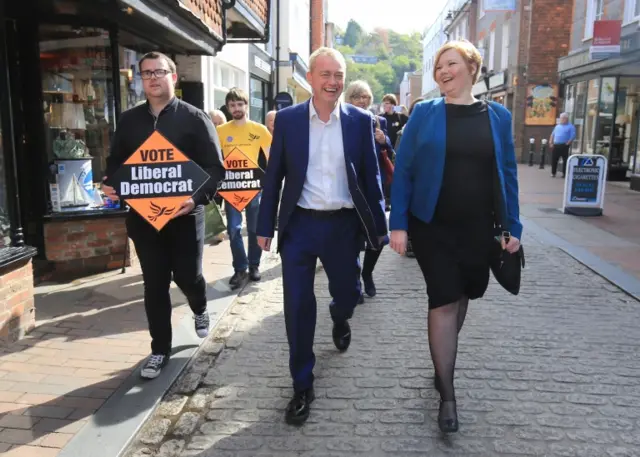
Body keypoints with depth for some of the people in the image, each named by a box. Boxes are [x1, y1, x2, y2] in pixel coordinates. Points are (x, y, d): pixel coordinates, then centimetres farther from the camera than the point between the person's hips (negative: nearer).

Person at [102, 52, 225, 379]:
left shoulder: (194, 118, -5)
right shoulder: (129, 120, 8)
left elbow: (216, 169, -9)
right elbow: (115, 162, 15)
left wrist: (198, 198, -25)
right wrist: (110, 186, -6)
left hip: (183, 215, -3)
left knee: (187, 277, 6)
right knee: (154, 284, 8)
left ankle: (200, 311, 43)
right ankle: (160, 349, 23)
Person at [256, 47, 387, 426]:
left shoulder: (361, 120, 0)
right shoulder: (287, 119, -1)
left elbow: (371, 175, 4)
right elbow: (274, 175, 3)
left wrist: (379, 225, 4)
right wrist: (265, 226, 2)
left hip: (344, 224, 1)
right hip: (300, 224, -1)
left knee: (347, 293, 16)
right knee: (298, 307, 2)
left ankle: (340, 320, 55)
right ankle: (303, 386, 19)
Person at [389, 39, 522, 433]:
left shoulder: (498, 116, 4)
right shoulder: (424, 113, -2)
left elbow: (508, 175, 6)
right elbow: (403, 170, -3)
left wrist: (512, 227, 2)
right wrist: (399, 223, -10)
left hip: (479, 228, 3)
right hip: (433, 225, -2)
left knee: (462, 296, 17)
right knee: (444, 300, -2)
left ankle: (443, 356, 44)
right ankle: (447, 394, 10)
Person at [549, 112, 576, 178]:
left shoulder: (570, 127, -1)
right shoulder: (557, 126, 18)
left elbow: (573, 136, -9)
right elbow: (552, 135, 20)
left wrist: (567, 144, -14)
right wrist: (551, 143, 9)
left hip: (564, 146, -5)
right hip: (556, 145, 5)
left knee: (565, 160, -2)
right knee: (554, 159, 4)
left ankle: (564, 174, 3)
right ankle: (553, 173, 12)